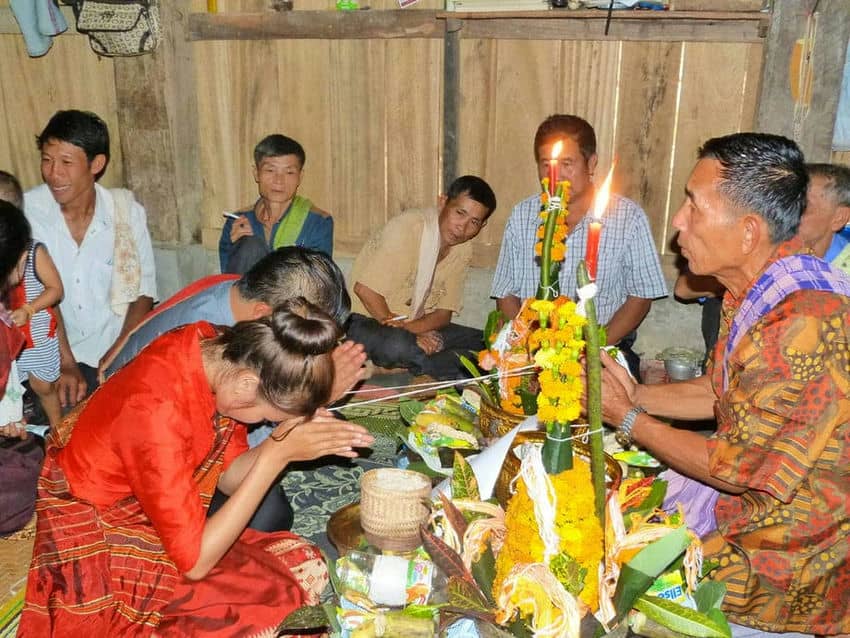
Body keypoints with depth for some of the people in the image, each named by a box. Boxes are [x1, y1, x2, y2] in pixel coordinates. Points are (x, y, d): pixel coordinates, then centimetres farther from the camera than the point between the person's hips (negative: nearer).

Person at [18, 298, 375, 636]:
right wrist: (277, 454, -27)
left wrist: (297, 435, -18)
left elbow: (229, 476, 0)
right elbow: (194, 561, -26)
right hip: (99, 556, -7)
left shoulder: (215, 349, -11)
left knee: (305, 564, -3)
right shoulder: (157, 411, -34)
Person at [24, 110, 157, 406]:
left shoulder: (127, 211, -1)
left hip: (120, 350, 1)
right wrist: (67, 365, -19)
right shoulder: (27, 211, -5)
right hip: (52, 353, -1)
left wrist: (118, 353, -11)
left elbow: (144, 290, 1)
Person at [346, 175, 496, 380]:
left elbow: (444, 313, 0)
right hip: (367, 321, -6)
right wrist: (400, 331, -21)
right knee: (398, 346, -38)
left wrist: (410, 328, -20)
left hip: (418, 326, 6)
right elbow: (365, 289, -24)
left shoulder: (463, 250, 1)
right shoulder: (409, 227, -20)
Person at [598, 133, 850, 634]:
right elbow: (722, 392, 11)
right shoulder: (756, 288, -1)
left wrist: (628, 418, -14)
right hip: (746, 490, 8)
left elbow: (735, 469, -24)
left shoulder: (802, 324, -33)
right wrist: (636, 393, -1)